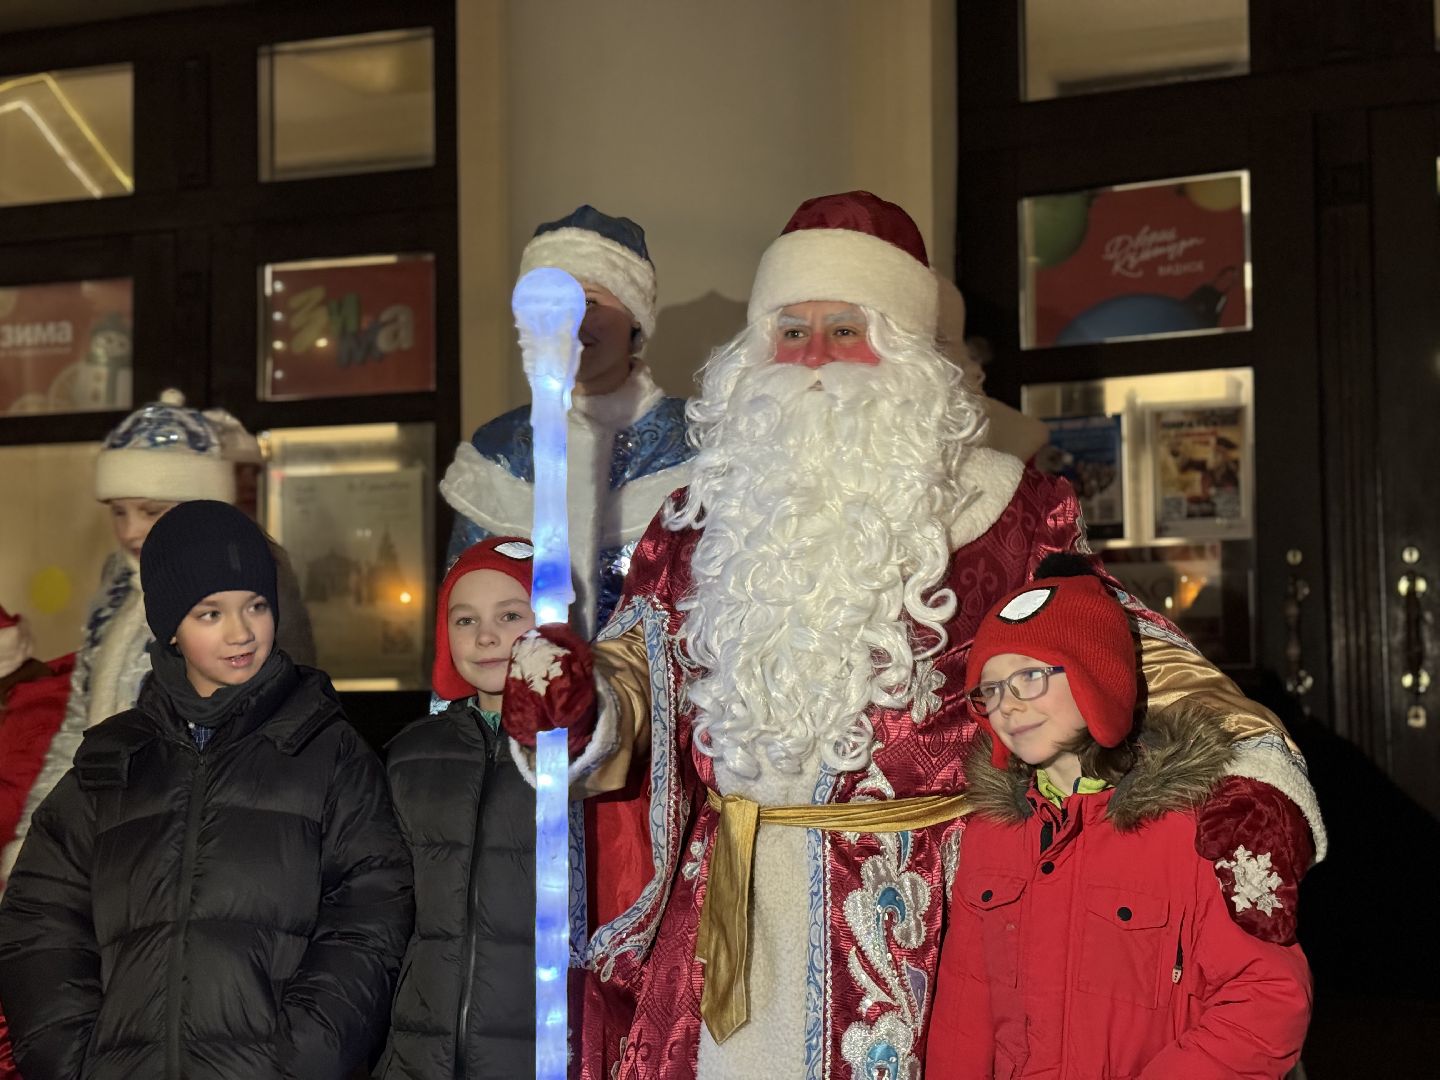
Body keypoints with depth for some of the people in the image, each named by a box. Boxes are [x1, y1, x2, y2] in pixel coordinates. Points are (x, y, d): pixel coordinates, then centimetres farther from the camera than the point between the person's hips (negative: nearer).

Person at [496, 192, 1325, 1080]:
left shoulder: (993, 507, 1)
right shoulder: (700, 520, 11)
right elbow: (639, 681, 11)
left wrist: (1250, 778, -17)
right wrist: (579, 705, -12)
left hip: (916, 920, -2)